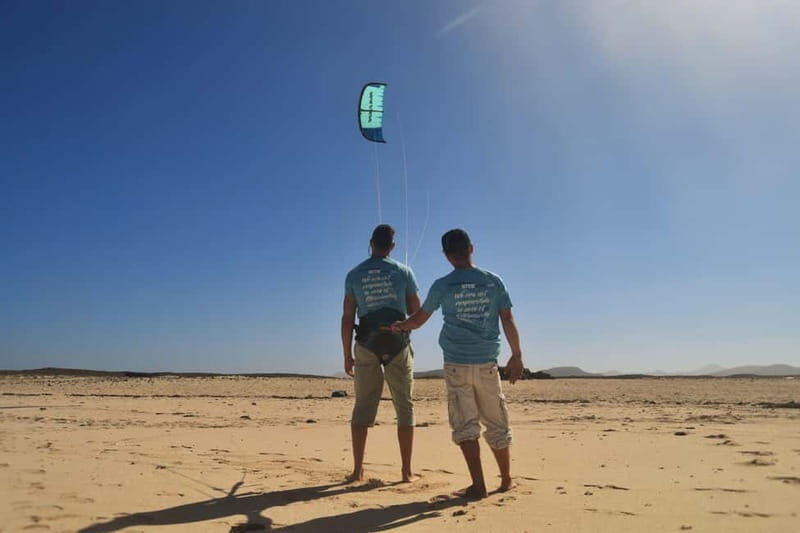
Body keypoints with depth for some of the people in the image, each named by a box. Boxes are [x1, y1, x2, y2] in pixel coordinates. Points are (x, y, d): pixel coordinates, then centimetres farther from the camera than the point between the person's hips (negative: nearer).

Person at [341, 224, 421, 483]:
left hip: (366, 346, 1)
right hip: (398, 345, -1)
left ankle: (358, 470, 9)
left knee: (363, 407, 8)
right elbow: (416, 312, 2)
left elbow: (347, 318, 0)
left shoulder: (354, 275, 2)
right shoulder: (403, 272, -1)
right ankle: (406, 471, 9)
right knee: (404, 407, 7)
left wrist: (347, 355, 5)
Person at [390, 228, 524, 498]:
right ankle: (506, 479, 26)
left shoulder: (442, 286, -2)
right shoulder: (493, 281, 1)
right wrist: (516, 356, 6)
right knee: (497, 423, 14)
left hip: (456, 364, -2)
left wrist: (399, 326, 27)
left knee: (465, 425, 3)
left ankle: (478, 485, 0)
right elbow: (508, 320, -1)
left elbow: (418, 319, 8)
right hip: (487, 364, 2)